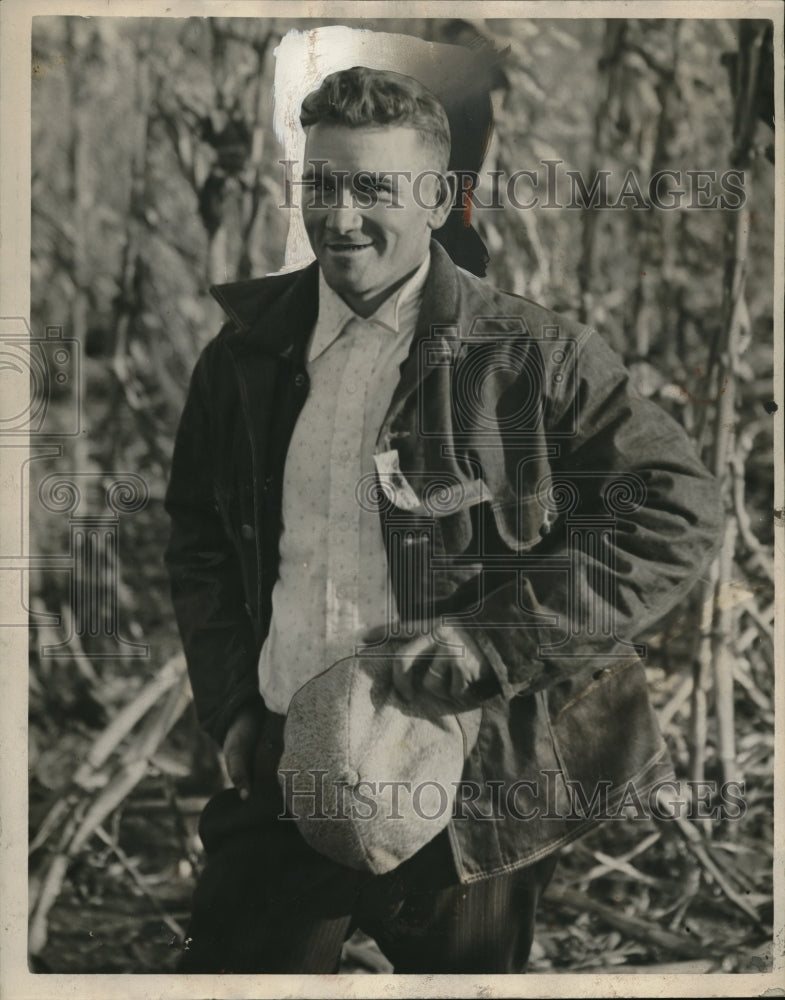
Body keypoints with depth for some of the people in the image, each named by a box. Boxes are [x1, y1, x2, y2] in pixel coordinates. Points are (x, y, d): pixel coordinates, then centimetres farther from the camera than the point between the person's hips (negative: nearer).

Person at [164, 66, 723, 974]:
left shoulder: (528, 353, -7)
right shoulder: (247, 349, 6)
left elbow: (681, 511, -11)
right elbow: (196, 535, 17)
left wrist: (496, 643, -18)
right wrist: (231, 705, 5)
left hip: (463, 779, -3)